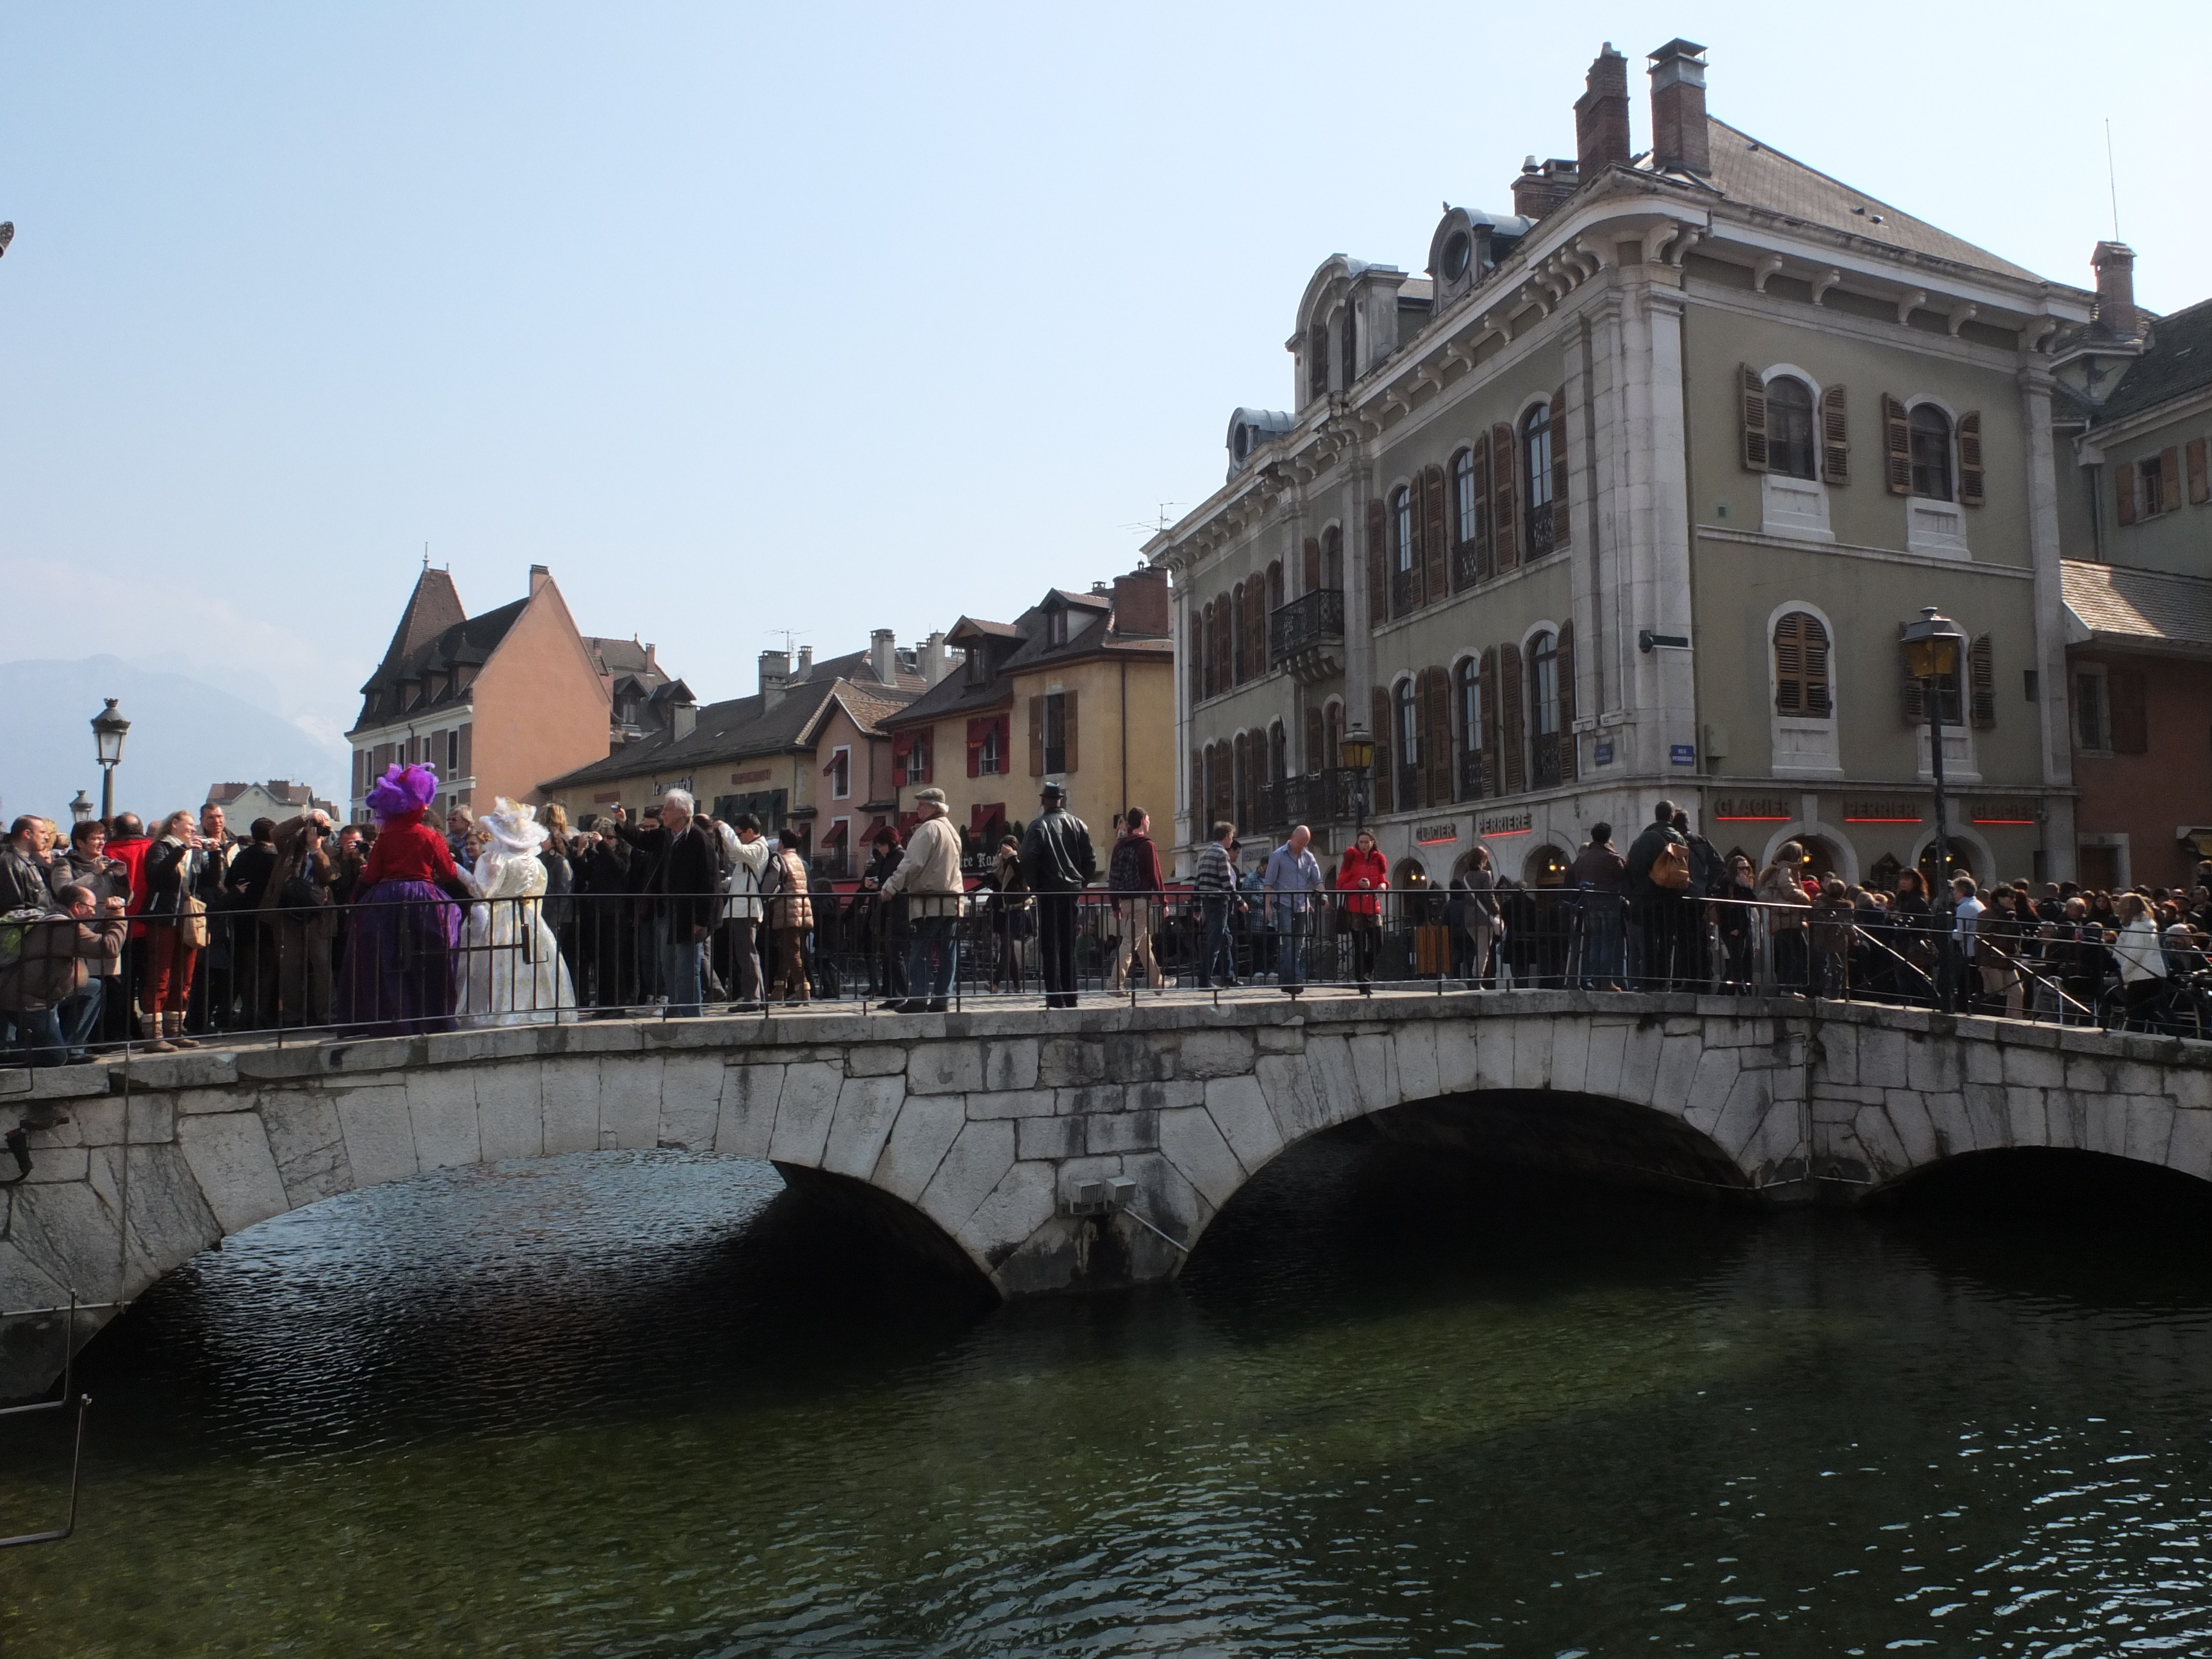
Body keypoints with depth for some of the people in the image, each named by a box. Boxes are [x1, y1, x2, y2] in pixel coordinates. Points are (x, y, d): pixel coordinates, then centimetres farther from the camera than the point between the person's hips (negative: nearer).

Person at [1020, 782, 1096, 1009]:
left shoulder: (1039, 825, -7)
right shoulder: (1078, 825, 7)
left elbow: (1028, 859, -15)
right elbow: (1091, 860, 5)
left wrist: (1033, 886, -3)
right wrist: (1081, 884, 13)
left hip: (1049, 891, -4)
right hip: (1072, 891, 4)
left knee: (1050, 946, -1)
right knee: (1069, 945, 12)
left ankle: (1055, 998, -4)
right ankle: (1070, 997, 13)